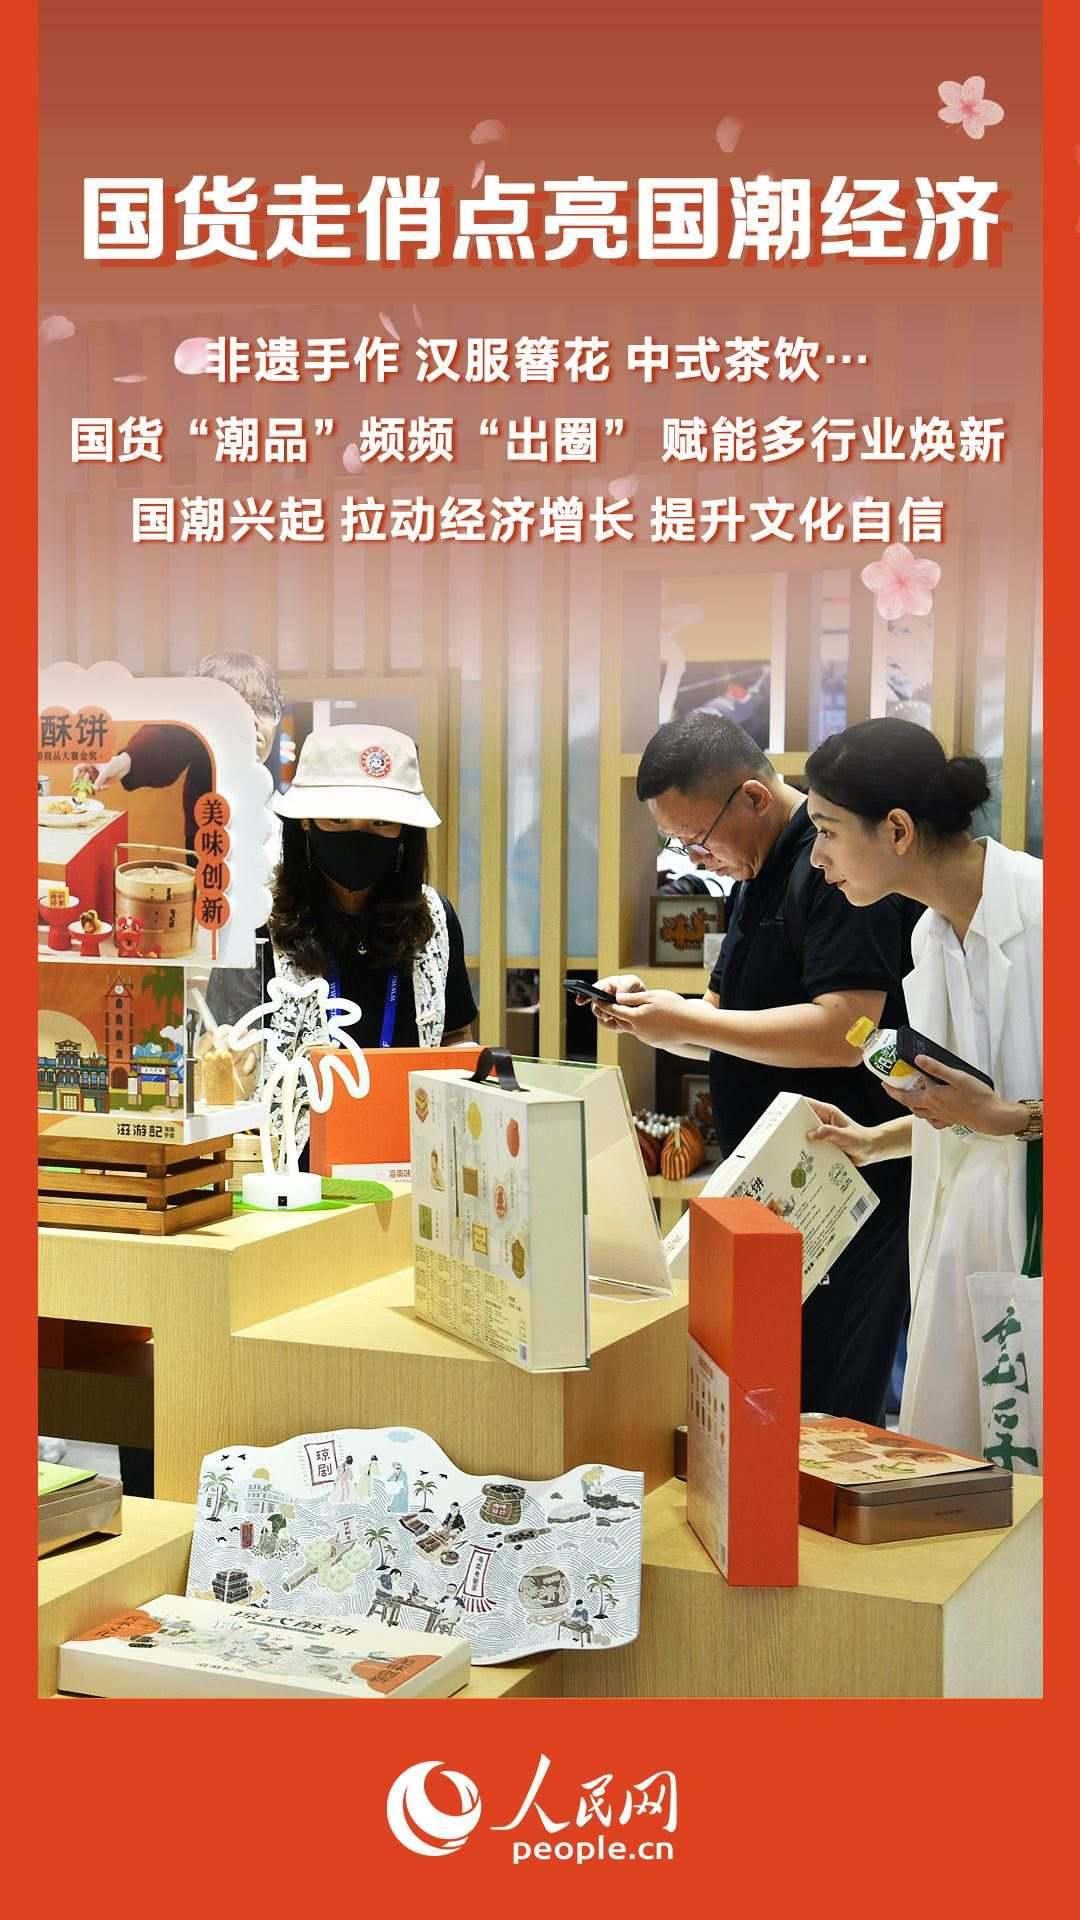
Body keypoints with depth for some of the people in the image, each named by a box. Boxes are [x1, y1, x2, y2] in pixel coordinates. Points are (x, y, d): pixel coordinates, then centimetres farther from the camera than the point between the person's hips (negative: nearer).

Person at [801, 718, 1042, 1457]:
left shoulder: (1042, 907, -16)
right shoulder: (932, 933, 10)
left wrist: (1004, 1117, -20)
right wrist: (876, 1142, 13)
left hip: (1033, 1236, -7)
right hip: (963, 1237, 8)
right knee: (946, 1463, 9)